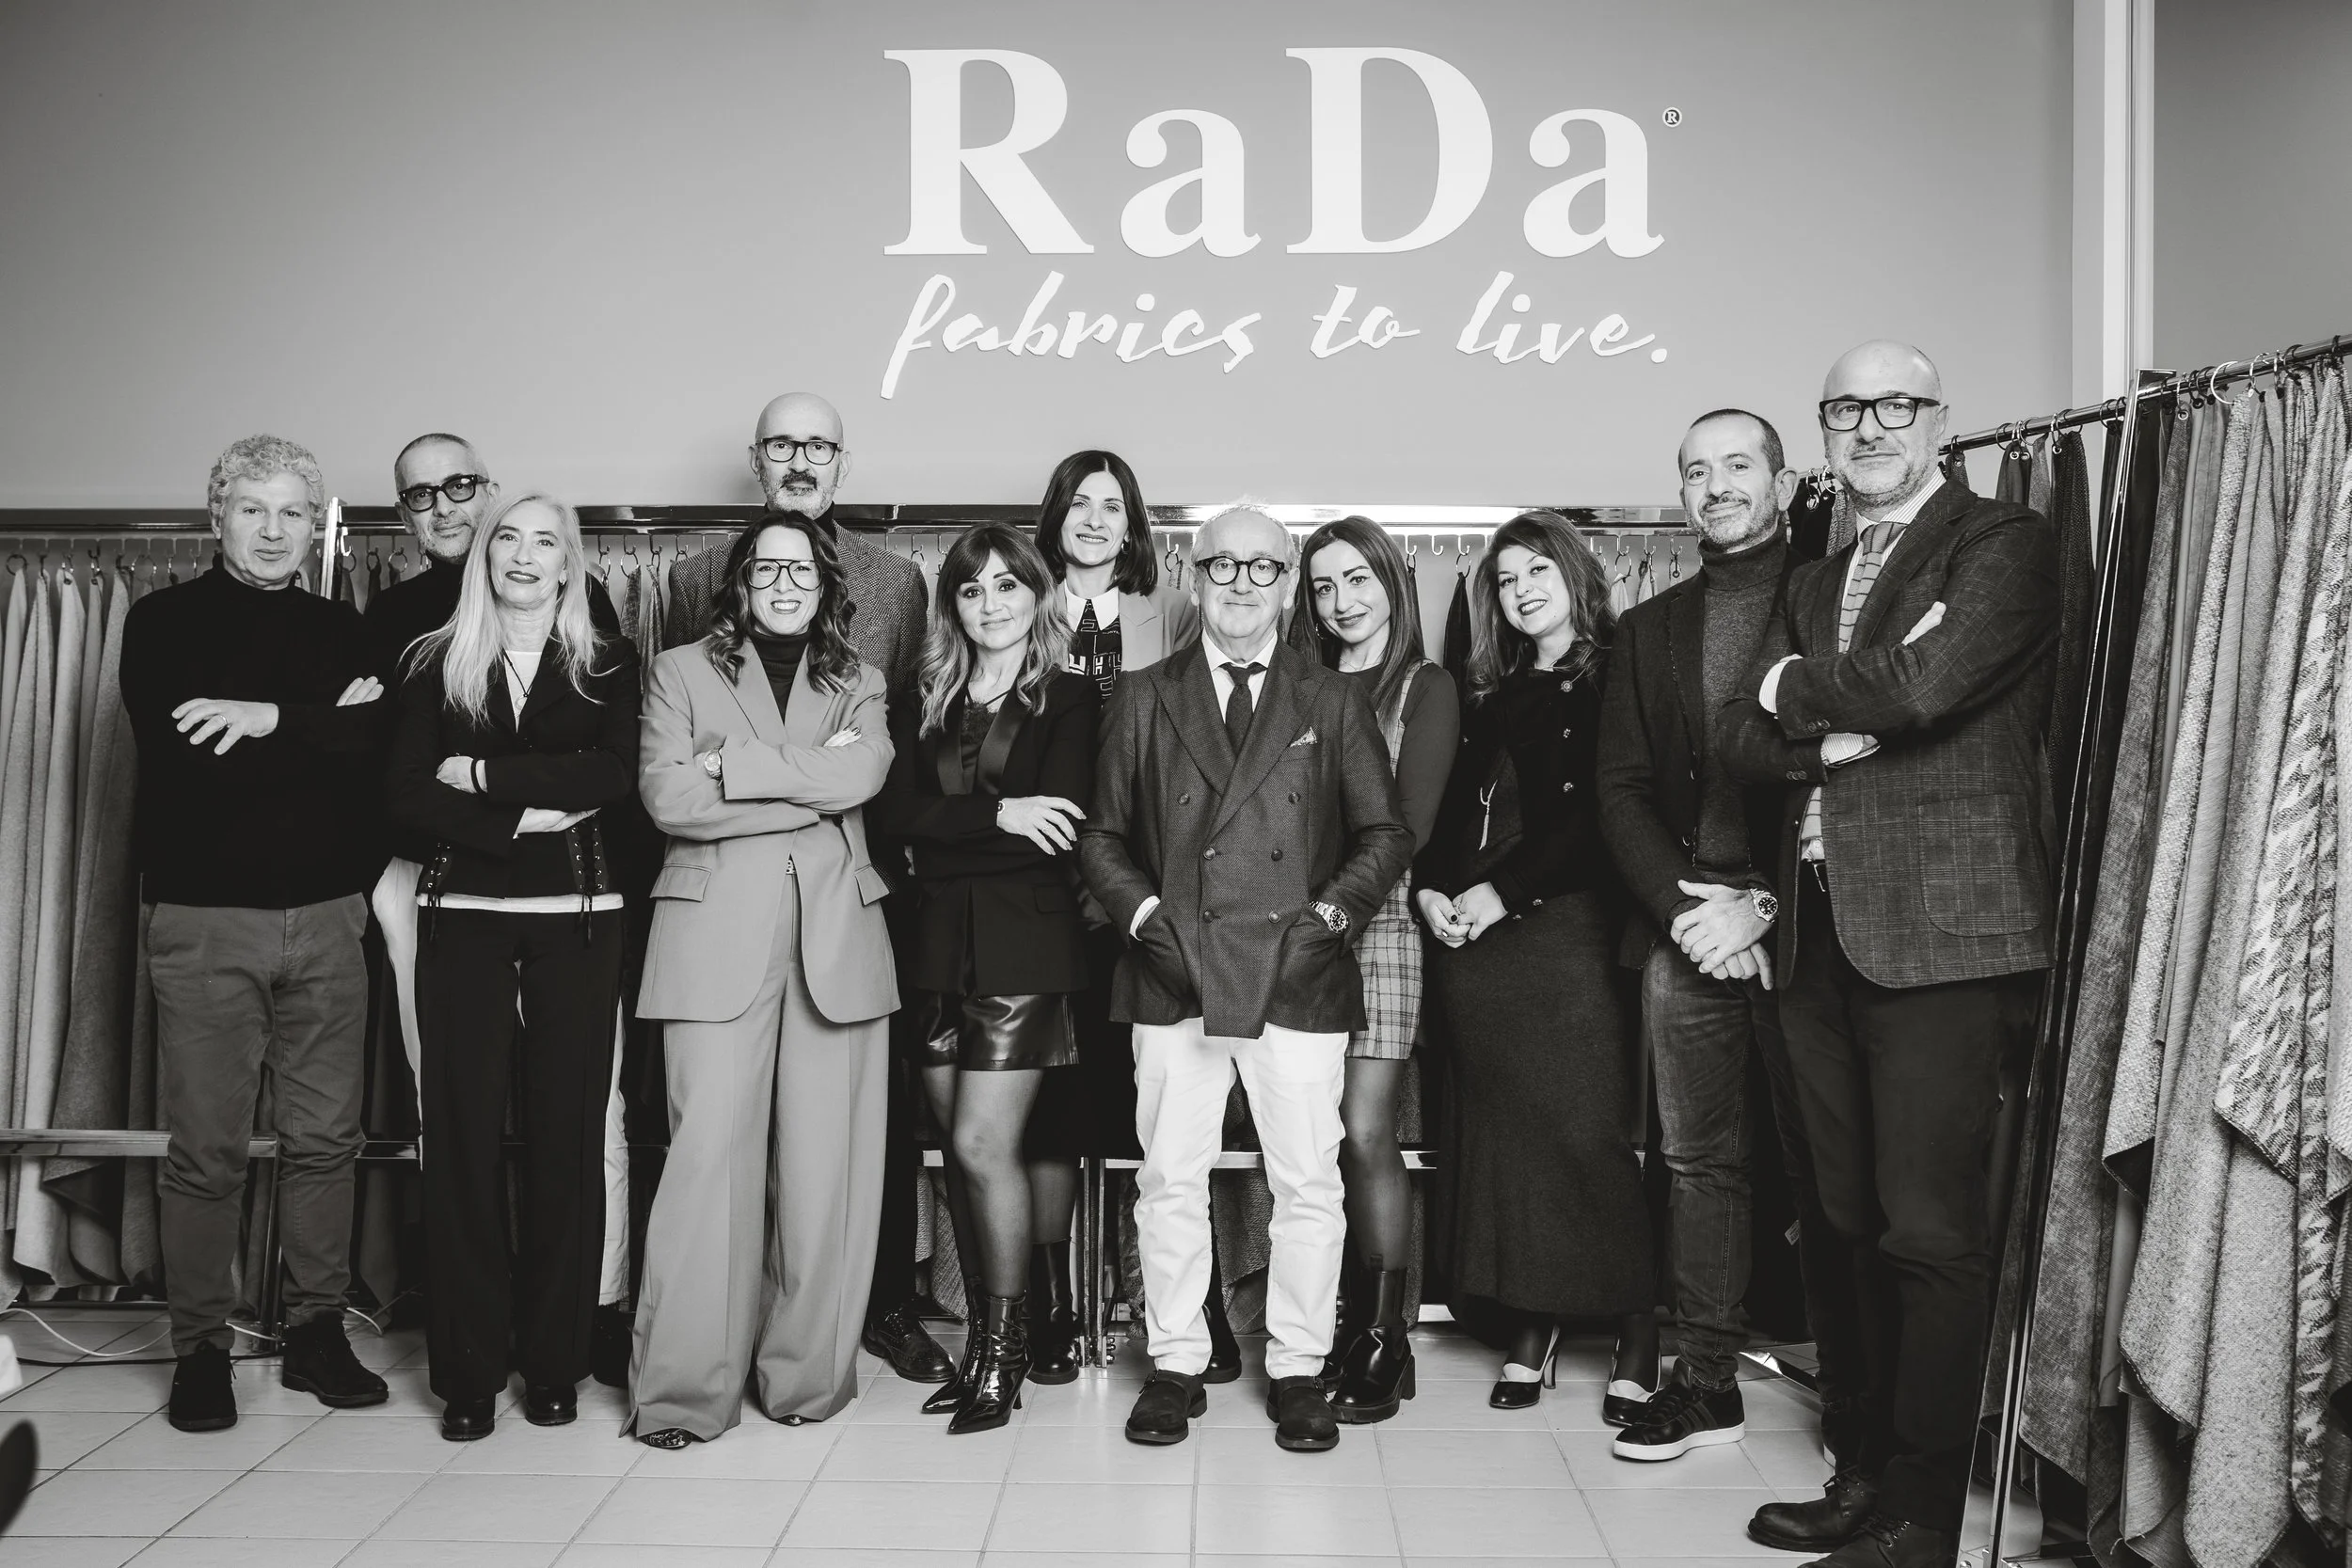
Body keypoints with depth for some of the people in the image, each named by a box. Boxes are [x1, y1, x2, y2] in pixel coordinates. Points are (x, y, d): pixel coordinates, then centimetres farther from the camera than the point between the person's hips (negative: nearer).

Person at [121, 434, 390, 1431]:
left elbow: (380, 744, -4)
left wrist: (271, 718, -15)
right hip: (204, 915, -2)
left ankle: (317, 1331, 17)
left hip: (327, 914, 2)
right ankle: (200, 1349, 14)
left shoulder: (342, 630, 13)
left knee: (324, 1140, 5)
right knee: (205, 1151, 2)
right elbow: (176, 753, -12)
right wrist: (325, 728, -10)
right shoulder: (164, 621, 5)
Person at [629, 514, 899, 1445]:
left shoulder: (858, 686, 17)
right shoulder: (680, 672, 12)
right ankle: (684, 1390, 2)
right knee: (709, 1155, -7)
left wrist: (733, 764, -8)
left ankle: (807, 1374, 13)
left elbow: (863, 774, -5)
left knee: (824, 1162, 1)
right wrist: (813, 785, -6)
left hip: (836, 940, 2)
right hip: (717, 940, -1)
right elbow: (666, 795, -4)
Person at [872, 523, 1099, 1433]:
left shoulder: (1071, 701, 2)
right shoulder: (925, 705, 14)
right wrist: (997, 818, -14)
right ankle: (984, 1341, 19)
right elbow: (894, 810, -1)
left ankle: (1006, 1346, 8)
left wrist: (944, 834, -8)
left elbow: (1058, 825, -11)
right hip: (939, 947, 5)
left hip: (1024, 945, -4)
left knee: (982, 1145, -8)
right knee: (960, 1149, 8)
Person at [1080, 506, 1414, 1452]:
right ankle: (1175, 1365, 21)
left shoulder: (1334, 703, 9)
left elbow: (1386, 833, 7)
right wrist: (1143, 910, -6)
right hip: (1174, 974, 1)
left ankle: (1296, 1371, 20)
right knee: (1170, 1181, 6)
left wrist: (1331, 913, -8)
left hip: (1298, 974, 0)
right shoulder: (1144, 699, 11)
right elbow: (1102, 834, 10)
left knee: (1307, 1186, 4)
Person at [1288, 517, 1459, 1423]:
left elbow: (1408, 824, -4)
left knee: (1364, 1135, -7)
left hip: (1376, 922, -3)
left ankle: (1386, 1340, 4)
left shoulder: (1426, 690, 6)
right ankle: (1349, 1324, 13)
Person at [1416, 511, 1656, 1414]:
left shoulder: (1614, 680, 2)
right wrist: (1431, 888, -1)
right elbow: (1452, 807, 16)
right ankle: (1527, 1329, 12)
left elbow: (1598, 814, -8)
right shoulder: (1492, 697, 20)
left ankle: (1641, 1336, 5)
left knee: (1586, 1125, -7)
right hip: (1470, 934, 6)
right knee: (1500, 1128, 5)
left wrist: (1502, 892, -13)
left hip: (1563, 925, -5)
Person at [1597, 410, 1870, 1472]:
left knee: (1825, 1173, 2)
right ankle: (1707, 1384, 18)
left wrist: (1761, 906, -13)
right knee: (1698, 1163, 8)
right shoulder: (1648, 628, 15)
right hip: (1682, 936, 4)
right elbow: (1621, 790, 10)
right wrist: (1685, 910, -5)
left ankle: (1853, 1401, 13)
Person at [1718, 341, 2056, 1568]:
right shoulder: (1812, 583, 21)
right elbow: (1741, 735, 10)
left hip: (1943, 935, -6)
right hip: (1823, 938, 7)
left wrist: (1798, 690, 0)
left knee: (1931, 1231, -2)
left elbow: (1925, 683, -17)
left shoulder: (2004, 544, 0)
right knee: (1854, 1224, 11)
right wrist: (1842, 727, -9)